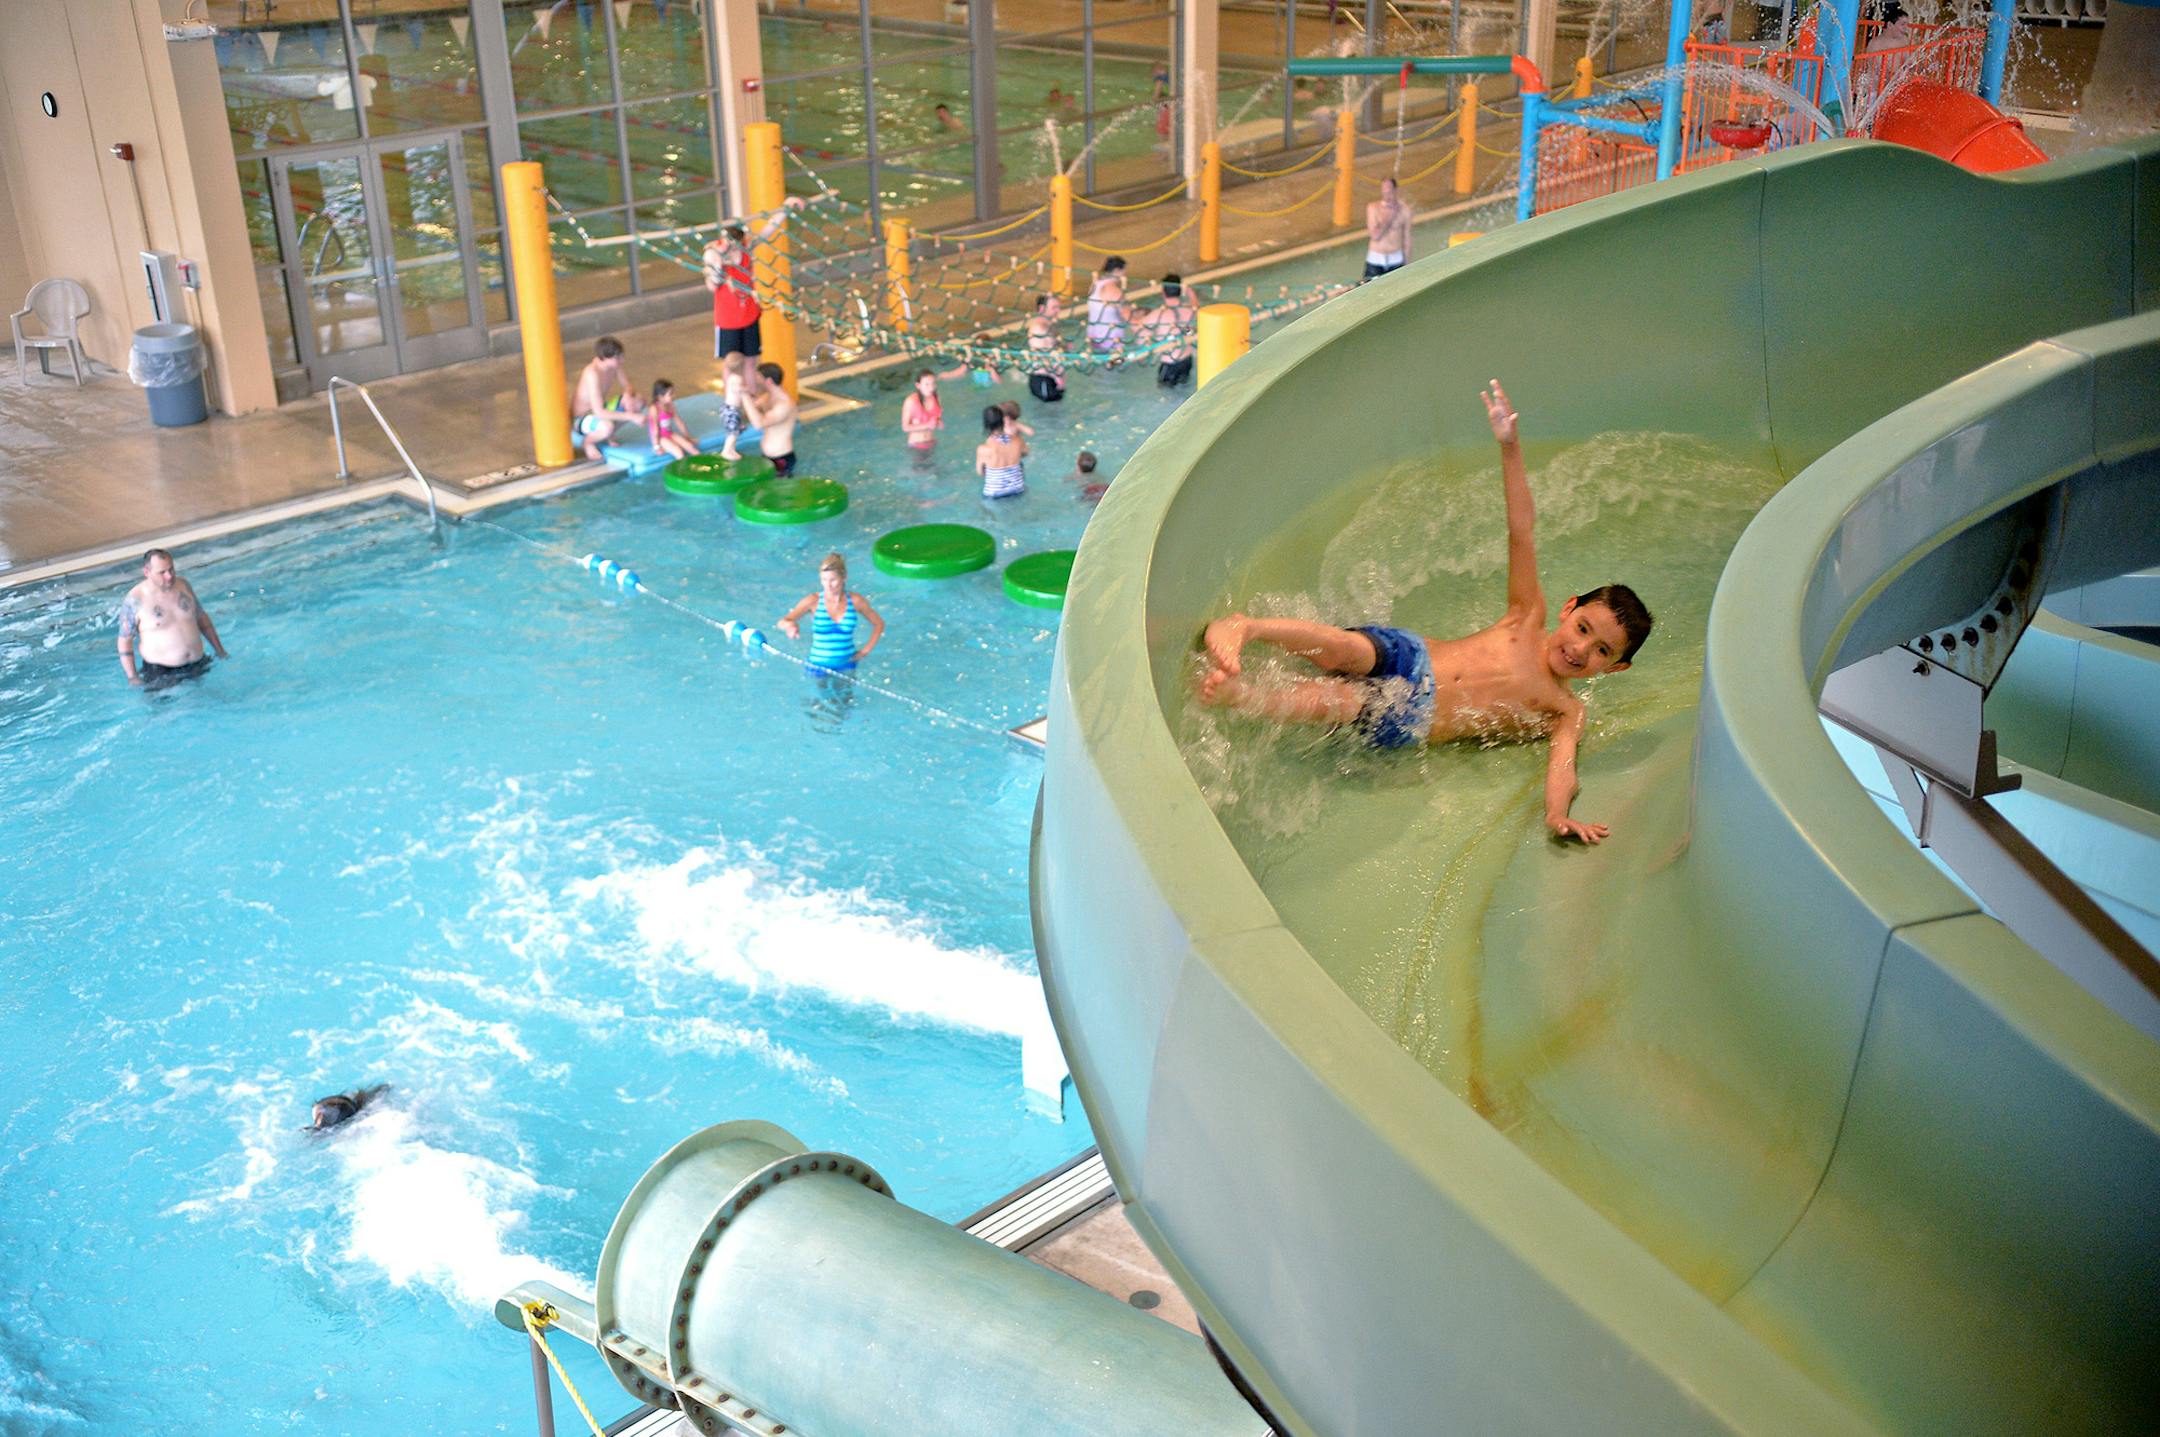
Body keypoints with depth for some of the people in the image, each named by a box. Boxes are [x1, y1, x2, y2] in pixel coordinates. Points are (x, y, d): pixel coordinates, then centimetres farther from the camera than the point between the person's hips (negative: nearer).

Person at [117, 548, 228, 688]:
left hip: (197, 665, 4)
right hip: (160, 672, -4)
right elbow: (125, 641, -7)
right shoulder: (135, 600, -12)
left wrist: (220, 651, 17)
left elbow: (202, 618, 16)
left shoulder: (184, 586, 3)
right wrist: (132, 678, -13)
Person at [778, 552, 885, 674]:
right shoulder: (813, 601, -13)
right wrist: (790, 624, -47)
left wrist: (866, 650, -2)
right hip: (819, 664, -1)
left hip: (846, 665, 1)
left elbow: (879, 624, 7)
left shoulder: (855, 601, -8)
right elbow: (782, 622, -23)